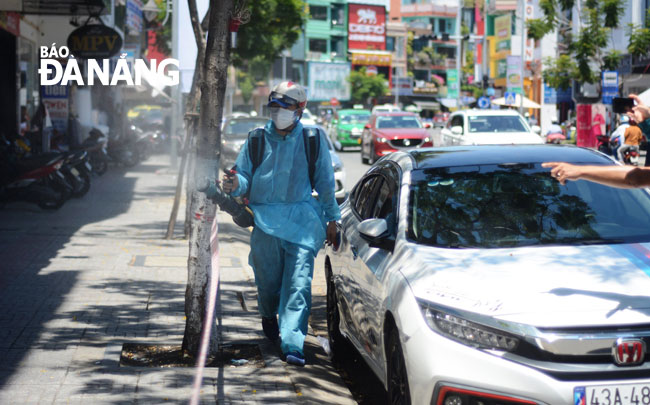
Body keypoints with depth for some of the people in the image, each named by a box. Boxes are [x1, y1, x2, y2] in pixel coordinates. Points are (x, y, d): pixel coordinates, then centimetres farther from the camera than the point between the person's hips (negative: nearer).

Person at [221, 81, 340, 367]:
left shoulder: (312, 140, 4)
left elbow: (325, 182, 12)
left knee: (299, 283, -13)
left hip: (302, 222, -1)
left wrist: (331, 220, 13)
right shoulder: (257, 140, 5)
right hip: (265, 221, 1)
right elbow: (244, 176, 8)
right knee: (268, 281, 8)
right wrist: (236, 185, -17)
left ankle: (292, 345, -18)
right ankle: (268, 317, 42)